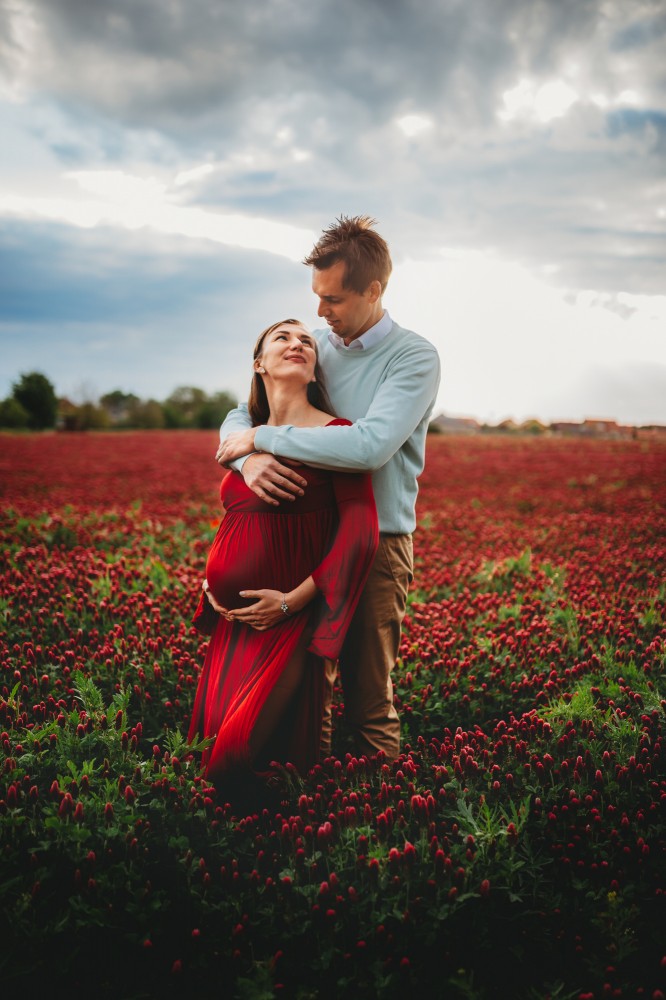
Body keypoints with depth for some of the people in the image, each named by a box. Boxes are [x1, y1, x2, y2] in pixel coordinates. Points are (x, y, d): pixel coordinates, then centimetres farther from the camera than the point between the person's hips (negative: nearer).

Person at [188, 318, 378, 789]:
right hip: (235, 618, 7)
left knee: (237, 756, -12)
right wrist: (212, 582, 6)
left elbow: (360, 532, -17)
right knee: (212, 737, 6)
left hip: (288, 619, -6)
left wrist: (293, 600, -19)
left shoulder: (333, 433, -7)